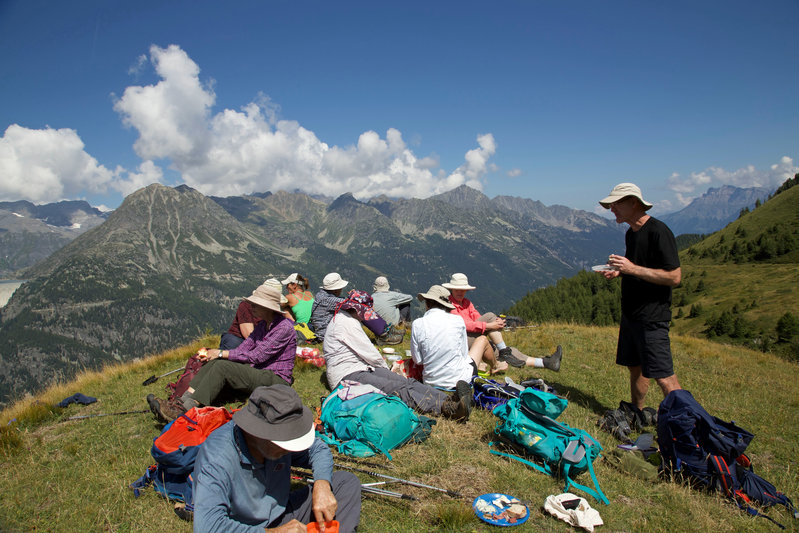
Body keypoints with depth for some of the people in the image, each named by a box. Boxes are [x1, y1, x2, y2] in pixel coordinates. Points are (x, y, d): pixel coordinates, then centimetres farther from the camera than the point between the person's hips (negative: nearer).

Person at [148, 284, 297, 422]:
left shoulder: (284, 327, -17)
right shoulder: (262, 325, 12)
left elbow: (257, 356, -19)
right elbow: (244, 347, 8)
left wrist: (222, 353, -13)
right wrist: (216, 354, -7)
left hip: (276, 379, -8)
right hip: (257, 373, 8)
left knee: (222, 366, -25)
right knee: (215, 362, -13)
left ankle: (184, 410, -26)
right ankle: (181, 402, -20)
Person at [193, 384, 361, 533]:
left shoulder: (279, 436, -13)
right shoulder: (216, 457, -29)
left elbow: (318, 449, 4)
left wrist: (321, 485, -17)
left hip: (282, 513, 6)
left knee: (347, 481, -2)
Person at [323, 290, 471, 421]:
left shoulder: (346, 320, 25)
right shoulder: (346, 322, -10)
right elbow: (369, 353, -8)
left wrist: (383, 369, 18)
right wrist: (385, 368, 8)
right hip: (347, 377, -10)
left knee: (407, 382, -15)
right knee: (398, 389, -32)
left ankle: (449, 399, -35)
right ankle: (447, 408, -50)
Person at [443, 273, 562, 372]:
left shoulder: (467, 302, 20)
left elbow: (478, 318, 8)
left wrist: (498, 322, -14)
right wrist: (489, 326, -25)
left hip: (474, 343, 8)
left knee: (507, 351, -3)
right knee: (489, 316, -22)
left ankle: (545, 363, -6)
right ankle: (504, 352, -20)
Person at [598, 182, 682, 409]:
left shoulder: (658, 231, -16)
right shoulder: (630, 233, 11)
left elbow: (674, 277, -19)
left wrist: (632, 269, -23)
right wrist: (619, 272, 5)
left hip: (652, 316, -9)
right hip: (631, 314, 9)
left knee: (663, 376, -7)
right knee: (635, 367, 18)